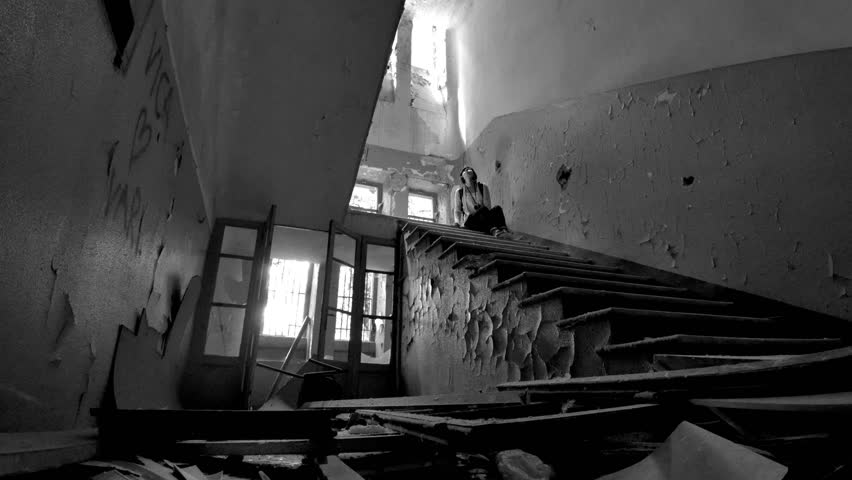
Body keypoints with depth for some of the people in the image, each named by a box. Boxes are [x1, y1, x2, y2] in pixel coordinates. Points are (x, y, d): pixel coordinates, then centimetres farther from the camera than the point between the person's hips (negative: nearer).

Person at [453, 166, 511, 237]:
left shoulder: (483, 188, 15)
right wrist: (457, 222, -5)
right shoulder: (459, 192, 14)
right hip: (470, 221, -2)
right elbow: (457, 210, 14)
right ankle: (494, 231, -57)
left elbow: (488, 206, 7)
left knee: (497, 208, -28)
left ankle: (504, 230, -55)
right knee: (483, 209, -32)